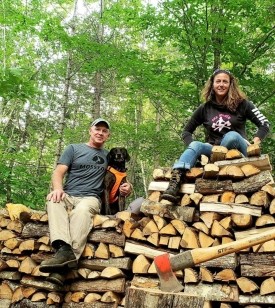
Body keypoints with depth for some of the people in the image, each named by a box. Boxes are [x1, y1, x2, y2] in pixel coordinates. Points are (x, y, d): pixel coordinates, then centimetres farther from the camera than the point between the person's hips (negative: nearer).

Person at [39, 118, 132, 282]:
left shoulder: (108, 155, 24)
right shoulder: (74, 148, 17)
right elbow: (59, 172, 6)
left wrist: (126, 186, 3)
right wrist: (58, 189, -17)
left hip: (90, 198, 0)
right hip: (68, 196, 0)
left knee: (83, 209, -39)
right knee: (53, 200, -37)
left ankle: (71, 255, -57)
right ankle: (64, 248, -56)